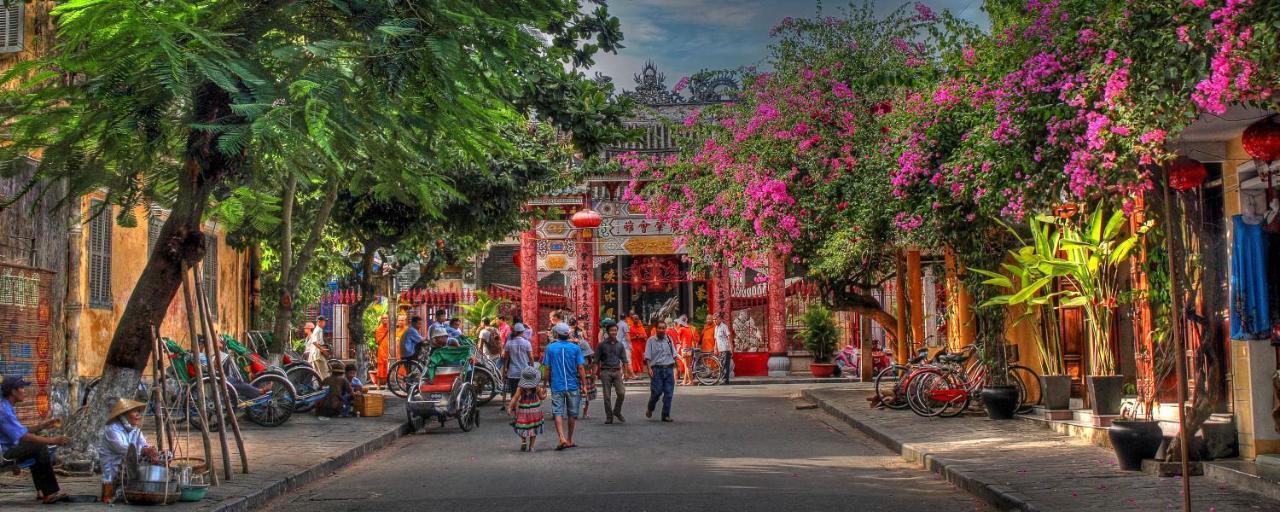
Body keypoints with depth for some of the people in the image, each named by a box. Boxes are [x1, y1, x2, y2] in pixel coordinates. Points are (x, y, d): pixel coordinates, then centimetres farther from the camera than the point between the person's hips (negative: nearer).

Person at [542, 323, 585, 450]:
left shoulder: (550, 348, -2)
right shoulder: (575, 348, -2)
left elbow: (547, 368, -1)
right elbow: (581, 368, -4)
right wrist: (584, 385, 2)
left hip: (557, 386, -1)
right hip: (573, 386, 1)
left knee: (558, 412, -1)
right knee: (572, 413, 12)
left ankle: (562, 438, -19)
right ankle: (569, 440, 21)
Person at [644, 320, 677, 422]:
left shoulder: (669, 339, 12)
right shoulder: (651, 340, 1)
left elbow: (674, 355, 15)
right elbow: (647, 357, -3)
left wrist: (674, 367, 7)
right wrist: (649, 368, -14)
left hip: (669, 369, 3)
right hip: (657, 369, -3)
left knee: (668, 393, 0)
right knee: (656, 392, -6)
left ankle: (666, 415, 7)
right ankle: (650, 409, 21)